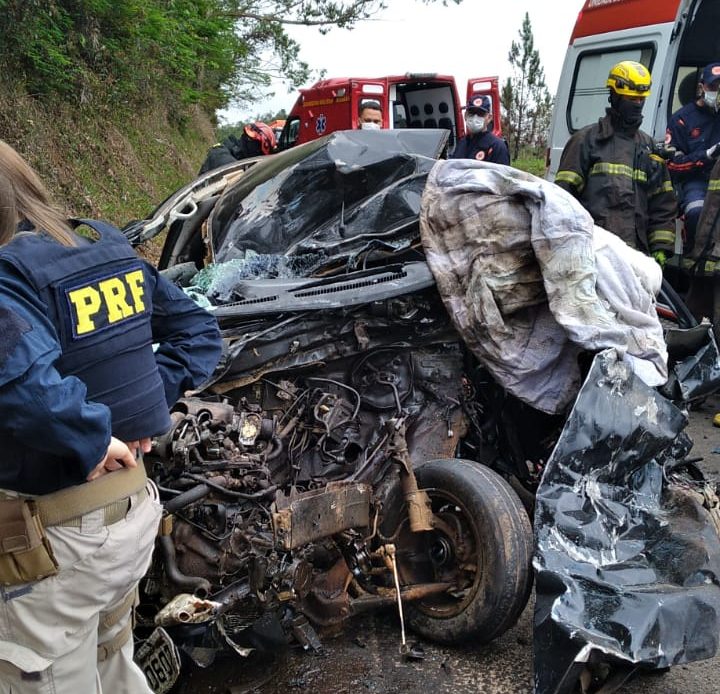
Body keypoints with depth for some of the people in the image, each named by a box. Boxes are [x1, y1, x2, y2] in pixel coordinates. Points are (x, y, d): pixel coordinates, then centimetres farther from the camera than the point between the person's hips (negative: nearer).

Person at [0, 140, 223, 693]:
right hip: (134, 509, 8)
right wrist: (147, 407, 2)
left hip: (53, 540, -7)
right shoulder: (113, 248, 3)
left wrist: (92, 438, -24)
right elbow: (199, 332, 11)